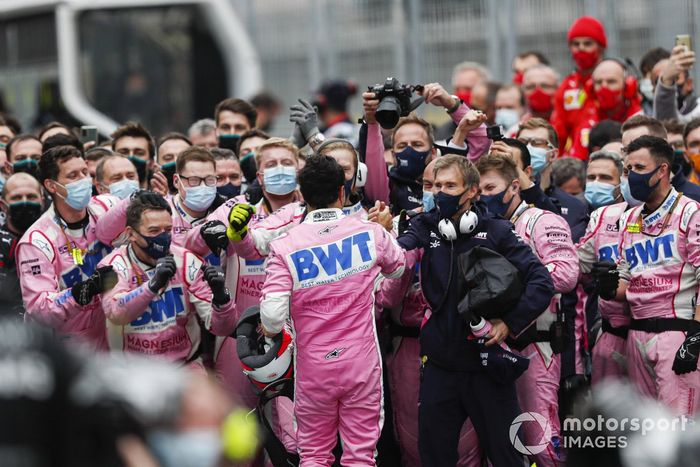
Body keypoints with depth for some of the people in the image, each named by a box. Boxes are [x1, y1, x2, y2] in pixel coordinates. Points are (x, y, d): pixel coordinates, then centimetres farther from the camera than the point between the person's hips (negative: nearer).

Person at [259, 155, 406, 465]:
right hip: (361, 365, 1)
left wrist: (269, 329, 4)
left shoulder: (285, 247, -12)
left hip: (313, 368, 0)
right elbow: (397, 267, 17)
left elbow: (272, 318, -18)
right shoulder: (370, 234, -6)